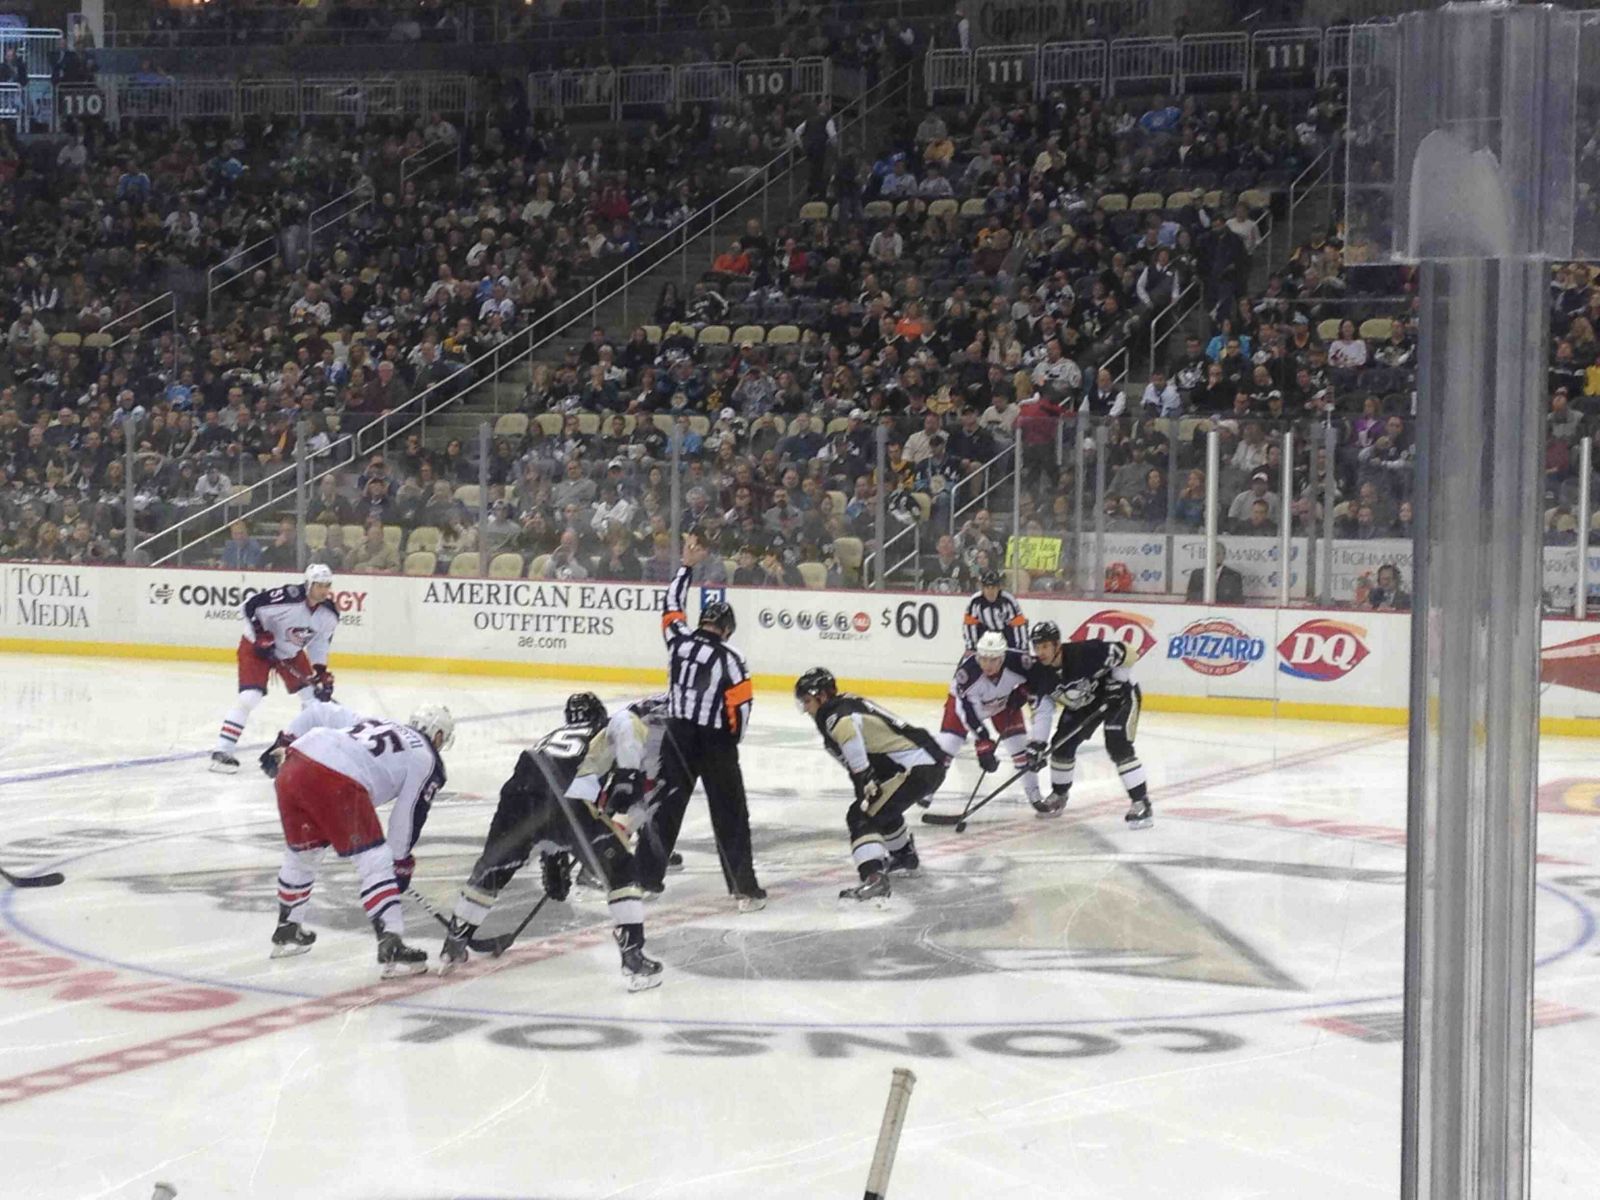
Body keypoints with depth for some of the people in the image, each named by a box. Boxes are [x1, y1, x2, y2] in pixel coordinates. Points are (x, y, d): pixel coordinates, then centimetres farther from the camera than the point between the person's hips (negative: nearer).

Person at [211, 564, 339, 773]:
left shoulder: (329, 615, -11)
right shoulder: (288, 598, -32)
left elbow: (320, 645, 2)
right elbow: (251, 607, -25)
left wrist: (322, 674, -7)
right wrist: (262, 636, -26)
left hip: (292, 652, 7)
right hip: (258, 647, -7)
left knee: (314, 696, 2)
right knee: (249, 696, -20)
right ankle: (222, 752, -19)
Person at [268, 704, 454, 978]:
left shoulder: (379, 725, 34)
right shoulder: (428, 759, 15)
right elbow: (409, 815, 14)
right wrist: (402, 862, 26)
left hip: (293, 765, 7)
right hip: (335, 782, -7)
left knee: (302, 853, 28)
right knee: (375, 862, 1)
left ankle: (287, 932, 42)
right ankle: (391, 947, -8)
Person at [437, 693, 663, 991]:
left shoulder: (554, 737, 42)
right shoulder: (606, 732, 28)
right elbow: (626, 722, -3)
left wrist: (554, 864, 53)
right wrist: (629, 775, -1)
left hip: (519, 794, 5)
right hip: (569, 799, -5)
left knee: (492, 869, 28)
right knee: (622, 872, 7)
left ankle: (453, 946, 38)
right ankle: (634, 959, -3)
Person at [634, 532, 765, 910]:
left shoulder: (679, 638, -2)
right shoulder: (729, 659, -12)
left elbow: (672, 603, 16)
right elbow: (741, 705, -12)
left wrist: (687, 566, 25)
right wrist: (732, 736, 6)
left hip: (677, 736, 4)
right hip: (715, 741, -4)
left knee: (667, 805, 13)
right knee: (730, 814, 1)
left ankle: (647, 878, 15)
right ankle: (745, 889, -1)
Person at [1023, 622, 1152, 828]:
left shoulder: (1085, 653, -35)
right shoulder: (1038, 673, -17)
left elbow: (1124, 653, -23)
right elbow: (1042, 709, -11)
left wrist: (1116, 682, -23)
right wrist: (1037, 743, -20)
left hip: (1119, 695, -6)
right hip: (1082, 703, 6)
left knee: (1118, 746, -21)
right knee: (1063, 744, 3)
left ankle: (1141, 803, -17)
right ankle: (1058, 795, 28)